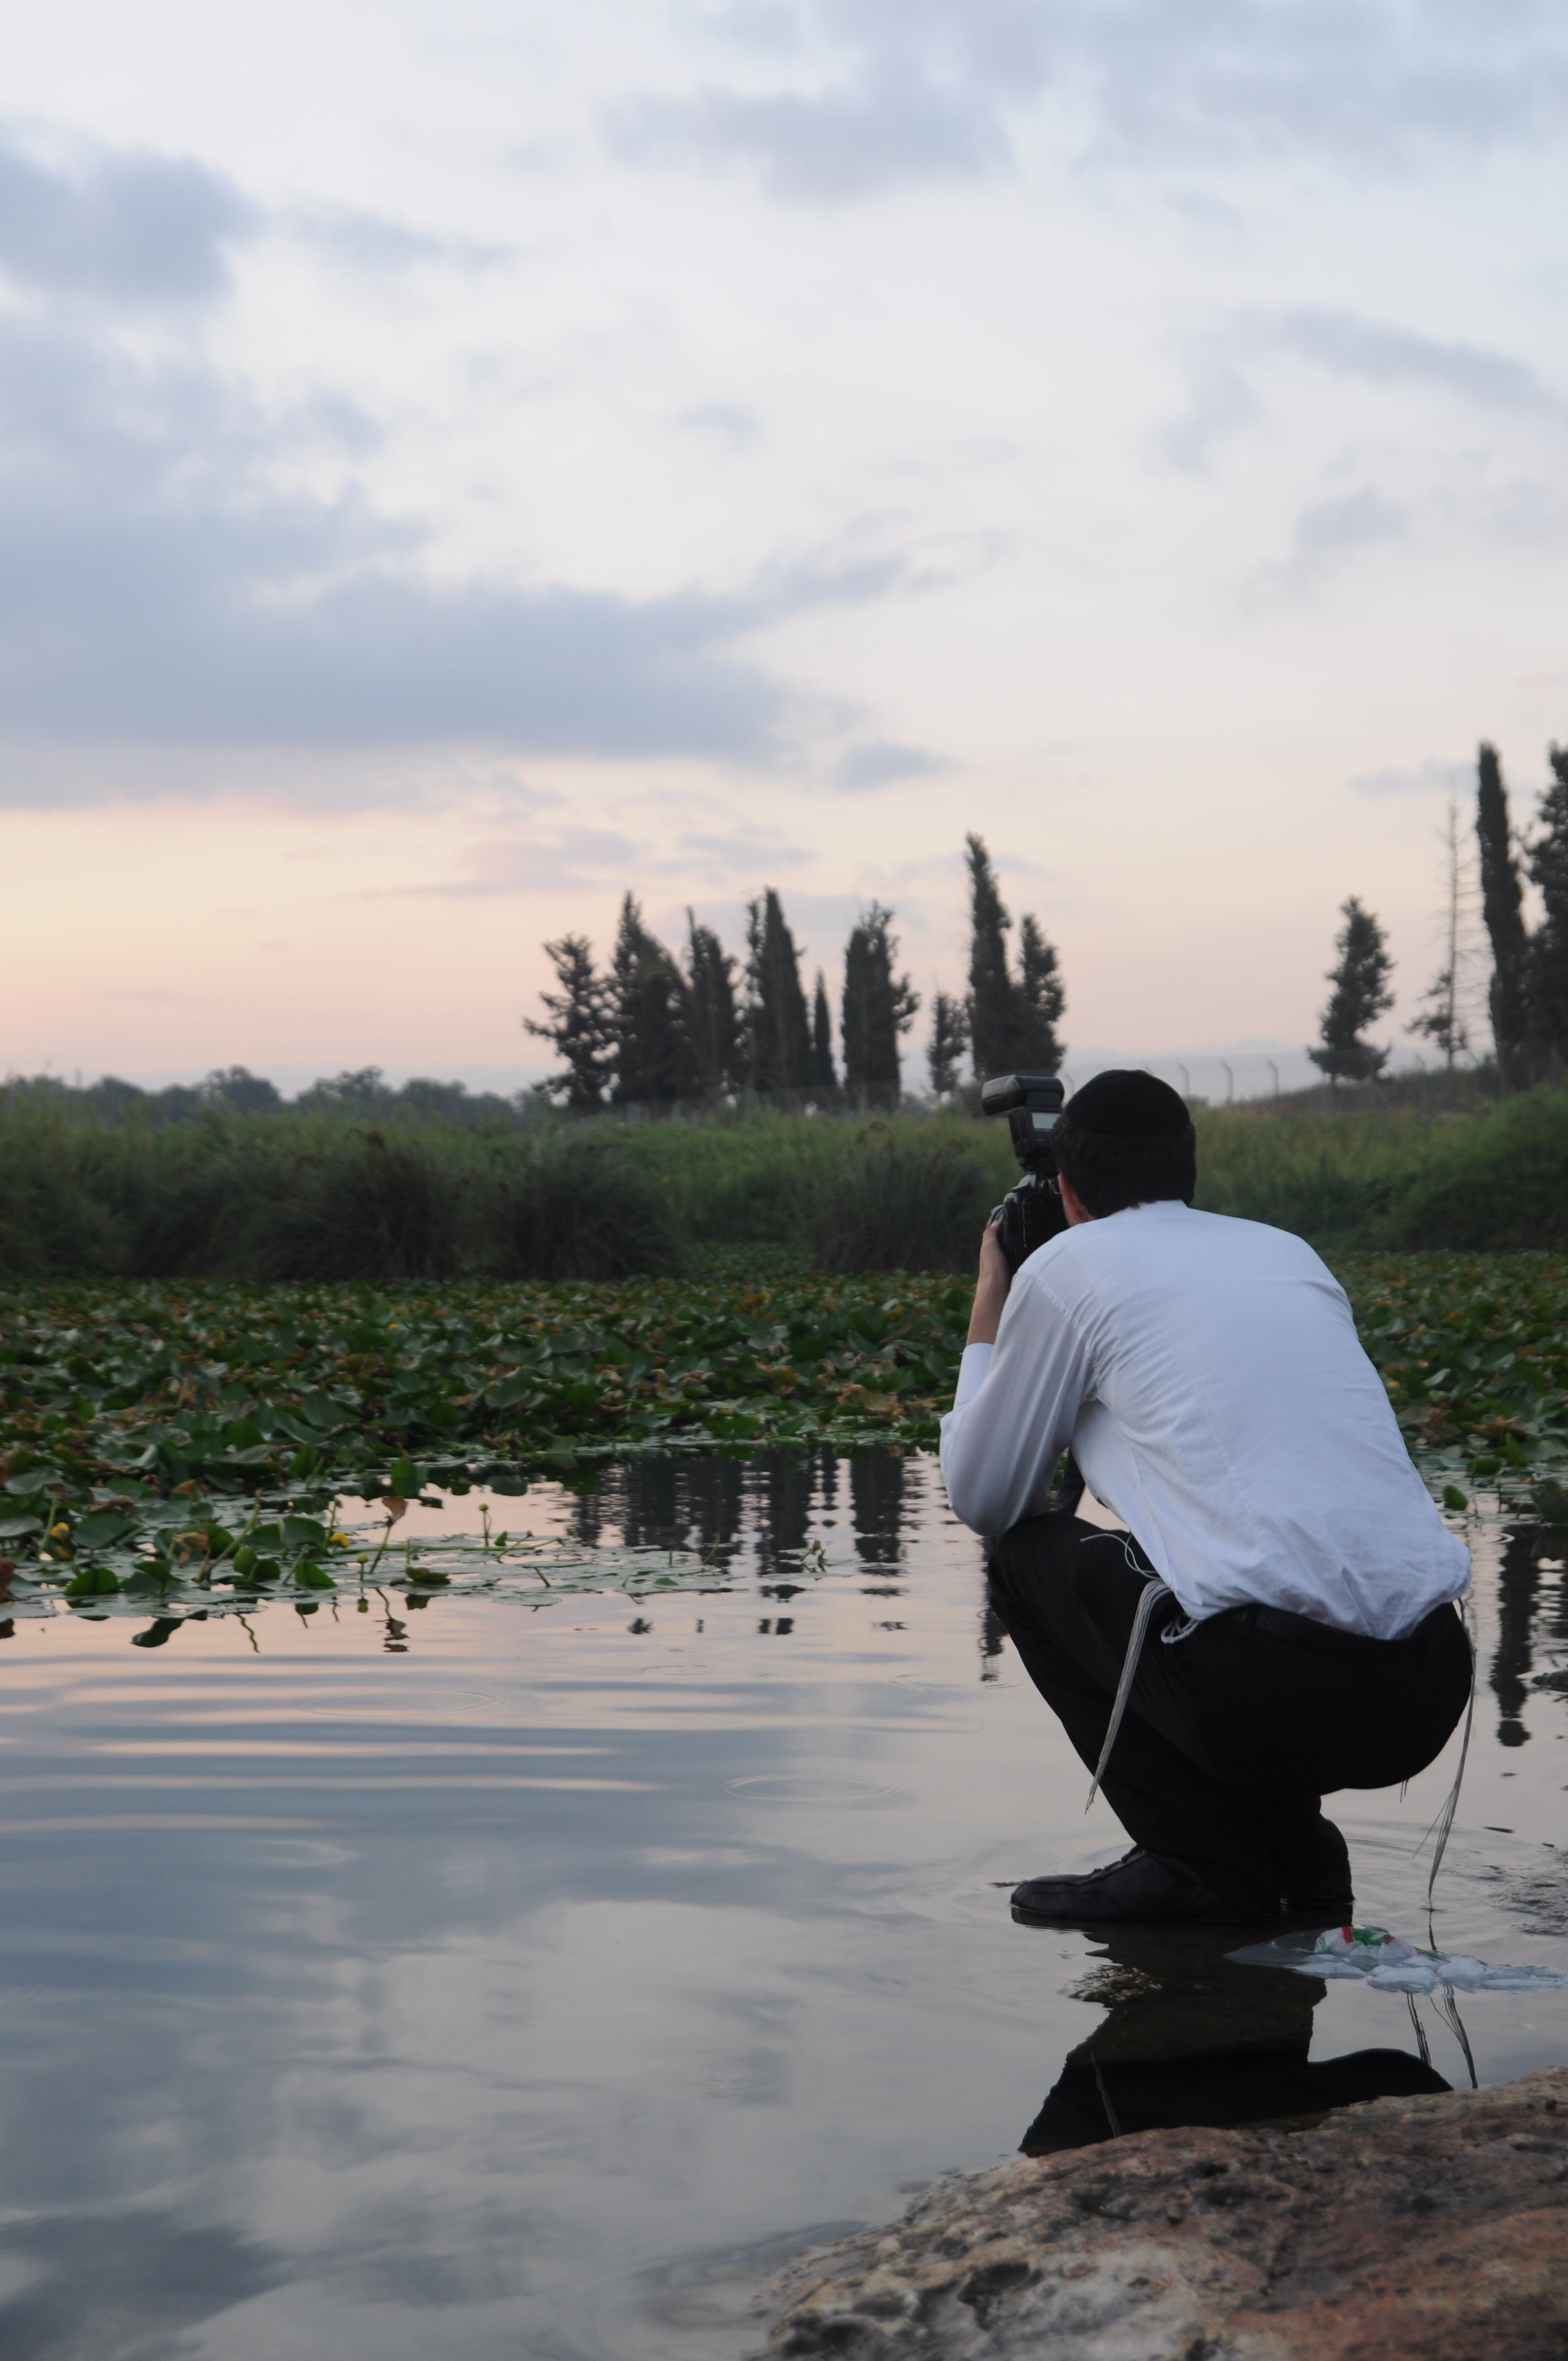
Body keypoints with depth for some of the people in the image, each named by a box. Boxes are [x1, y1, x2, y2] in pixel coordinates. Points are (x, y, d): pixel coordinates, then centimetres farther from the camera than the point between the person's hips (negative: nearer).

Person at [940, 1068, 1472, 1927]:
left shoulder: (1069, 1263, 7)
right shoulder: (1289, 1252, 23)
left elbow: (981, 1498, 16)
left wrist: (987, 1316, 30)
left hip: (1275, 1684, -7)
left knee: (1026, 1557, 17)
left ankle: (1204, 1861, 9)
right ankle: (1297, 1846, 17)